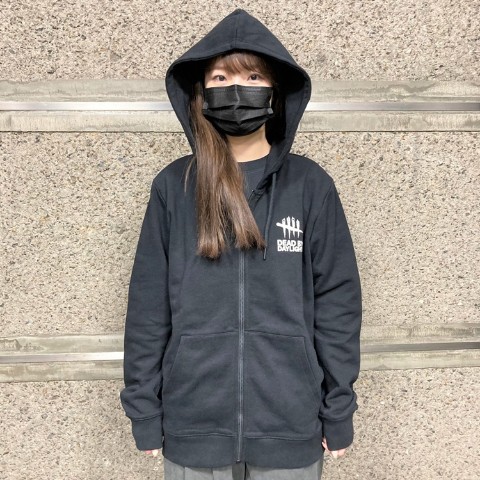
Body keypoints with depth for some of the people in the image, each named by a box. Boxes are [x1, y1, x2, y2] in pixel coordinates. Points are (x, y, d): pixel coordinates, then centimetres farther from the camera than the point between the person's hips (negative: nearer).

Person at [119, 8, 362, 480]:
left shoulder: (309, 184, -3)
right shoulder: (173, 186, -2)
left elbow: (337, 300, -2)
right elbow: (148, 306, 0)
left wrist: (338, 413, -1)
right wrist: (144, 412, 1)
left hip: (290, 427, 0)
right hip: (194, 427, 1)